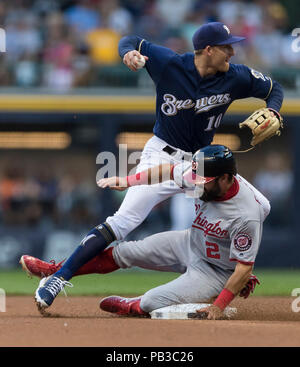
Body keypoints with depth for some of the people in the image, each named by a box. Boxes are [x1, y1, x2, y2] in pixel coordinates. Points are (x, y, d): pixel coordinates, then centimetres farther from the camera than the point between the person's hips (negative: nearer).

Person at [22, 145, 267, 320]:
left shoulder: (246, 217, -37)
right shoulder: (201, 174, -18)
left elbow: (245, 268, -30)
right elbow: (169, 171, 2)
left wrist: (219, 306, -31)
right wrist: (127, 181, 4)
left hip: (217, 269, -7)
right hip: (193, 243, 7)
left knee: (151, 303, -17)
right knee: (124, 253, 8)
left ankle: (130, 308, 21)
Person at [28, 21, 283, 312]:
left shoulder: (235, 78, -7)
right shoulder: (168, 64, -15)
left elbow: (274, 89, 7)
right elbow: (130, 41, -1)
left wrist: (272, 113, -14)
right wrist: (129, 52, -25)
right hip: (163, 156, -5)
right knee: (123, 221, -20)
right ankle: (58, 279, -19)